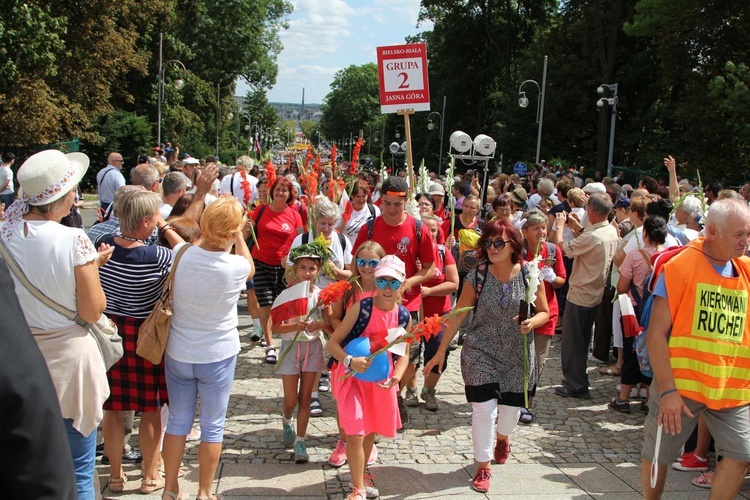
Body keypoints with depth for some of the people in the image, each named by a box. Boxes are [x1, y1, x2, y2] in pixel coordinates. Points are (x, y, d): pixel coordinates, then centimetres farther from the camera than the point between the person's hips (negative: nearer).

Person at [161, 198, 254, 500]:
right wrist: (238, 236, 7)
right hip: (218, 356, -3)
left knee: (178, 421, 17)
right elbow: (250, 267, 5)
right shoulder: (235, 267, -20)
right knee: (212, 427, 13)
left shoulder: (181, 255, -14)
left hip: (178, 355, 3)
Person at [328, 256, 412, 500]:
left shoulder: (404, 316, -6)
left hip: (382, 378, 5)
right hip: (353, 376, -4)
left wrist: (396, 377, -13)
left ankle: (360, 477, 43)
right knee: (355, 433, -10)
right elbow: (333, 342, -16)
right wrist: (350, 361, -33)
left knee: (370, 431, 19)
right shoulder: (361, 308, -19)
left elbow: (403, 353, 5)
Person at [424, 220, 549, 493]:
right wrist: (441, 351, -4)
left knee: (511, 406, 15)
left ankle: (503, 438, 51)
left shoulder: (529, 275, -9)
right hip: (481, 353, -1)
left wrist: (532, 322, -21)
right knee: (483, 409, -6)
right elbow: (458, 315, -4)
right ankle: (483, 467, 13)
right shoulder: (477, 276, -10)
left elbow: (544, 312, 3)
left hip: (517, 355, 2)